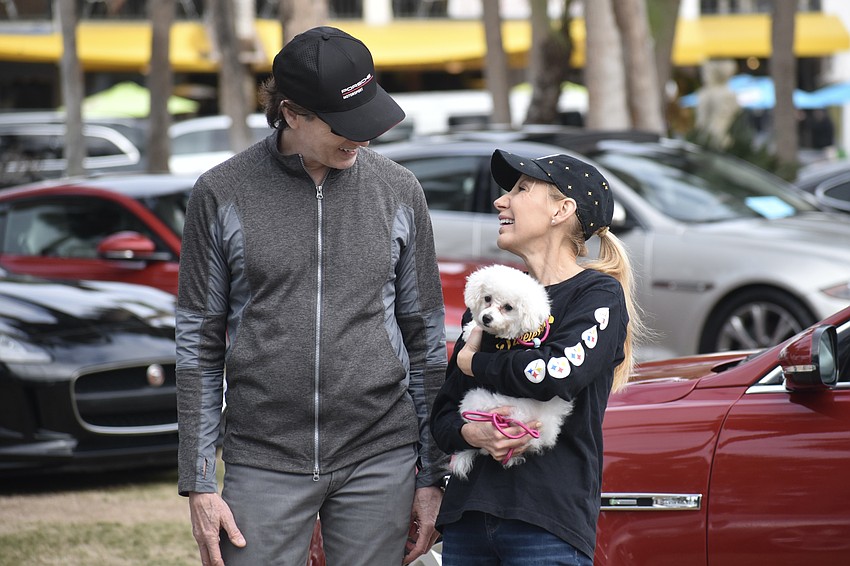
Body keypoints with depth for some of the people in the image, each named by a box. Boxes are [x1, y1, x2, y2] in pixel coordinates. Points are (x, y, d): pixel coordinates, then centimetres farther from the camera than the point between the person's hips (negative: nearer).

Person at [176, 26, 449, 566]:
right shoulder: (223, 194, -1)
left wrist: (432, 477, 7)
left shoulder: (398, 191, 5)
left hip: (380, 460, 1)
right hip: (264, 462, -1)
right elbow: (199, 346, 2)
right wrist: (199, 485, -1)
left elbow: (426, 338, 9)